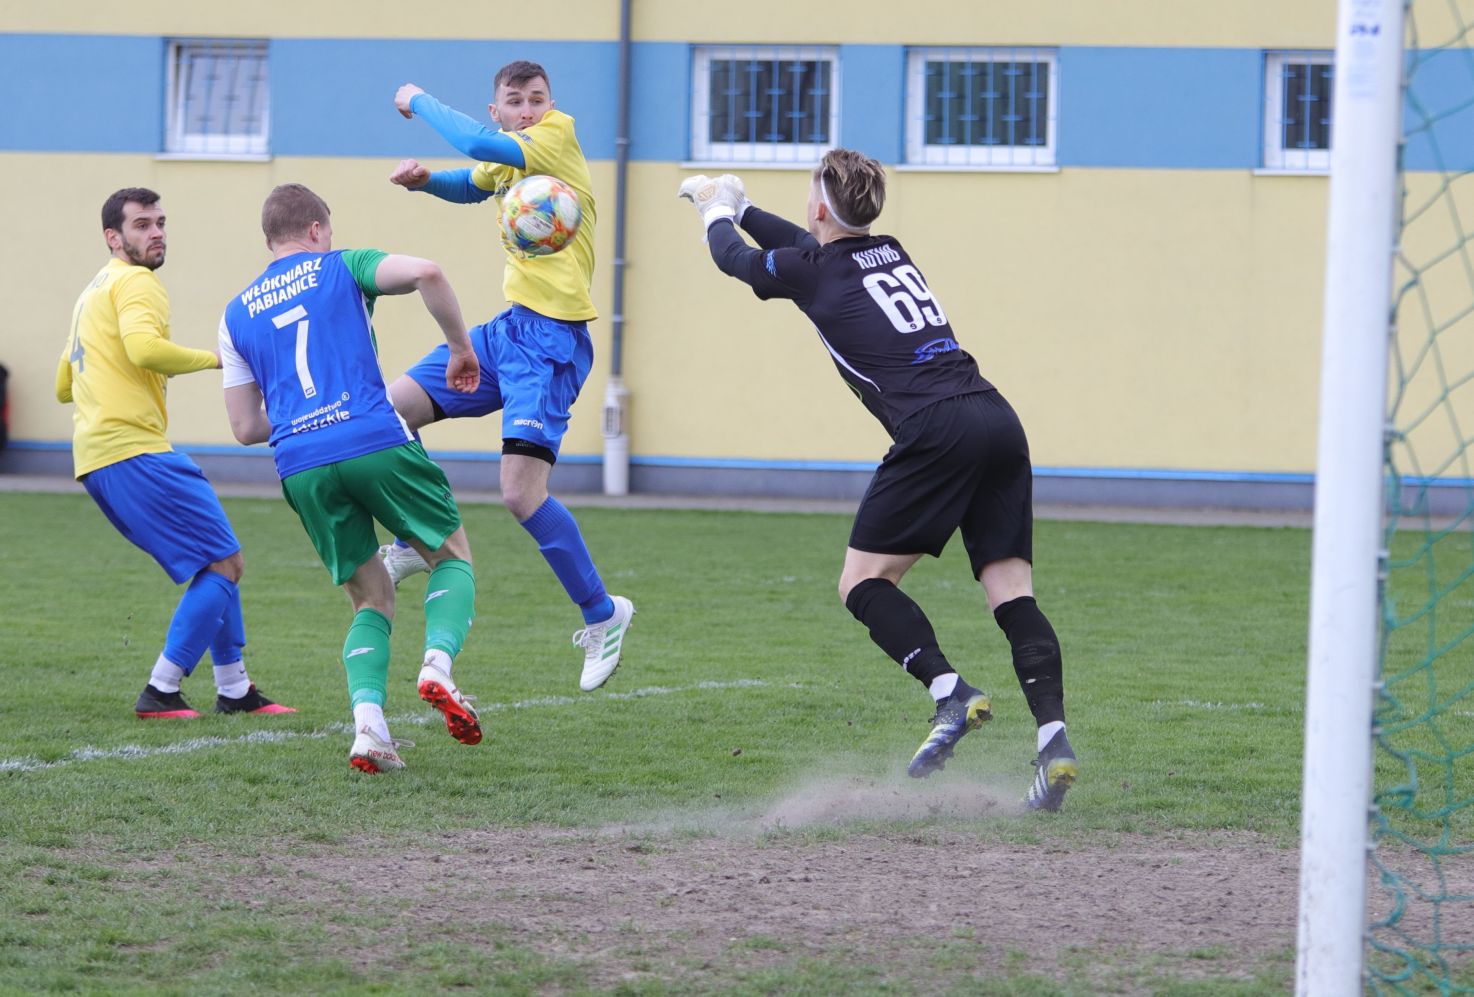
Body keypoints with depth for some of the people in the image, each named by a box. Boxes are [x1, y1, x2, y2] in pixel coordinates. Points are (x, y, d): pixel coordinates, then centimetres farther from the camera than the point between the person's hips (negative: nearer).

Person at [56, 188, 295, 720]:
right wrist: (213, 358, -12)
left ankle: (234, 690, 19)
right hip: (134, 451, -10)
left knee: (218, 563, 17)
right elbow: (144, 347, -25)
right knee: (224, 563, -9)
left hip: (95, 460, 10)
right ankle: (161, 692, -10)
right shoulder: (135, 282, -6)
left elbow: (64, 386, 33)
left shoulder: (92, 293, 26)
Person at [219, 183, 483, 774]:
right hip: (376, 443, -3)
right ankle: (438, 664, -13)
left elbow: (246, 427, 19)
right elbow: (425, 274, -8)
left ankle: (368, 725, -8)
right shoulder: (341, 268, 11)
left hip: (300, 469, 3)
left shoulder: (236, 314, 21)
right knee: (453, 558, 16)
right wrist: (460, 348, 4)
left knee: (371, 599, 16)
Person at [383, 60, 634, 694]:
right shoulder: (508, 156, 12)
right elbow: (470, 184, 35)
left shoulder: (558, 134, -12)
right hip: (506, 328, 9)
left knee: (522, 494, -16)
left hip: (551, 341, -9)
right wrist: (424, 178, 12)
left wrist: (418, 101, -10)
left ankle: (602, 615, 2)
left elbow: (478, 146, -27)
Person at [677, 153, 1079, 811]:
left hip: (936, 430, -7)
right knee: (1012, 591, 1)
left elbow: (735, 258, 27)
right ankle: (1053, 738, -15)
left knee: (863, 582, 2)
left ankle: (951, 694, -18)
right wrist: (738, 207, 56)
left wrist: (716, 212, 48)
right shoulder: (890, 253, 24)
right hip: (998, 419, 7)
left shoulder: (813, 270, 6)